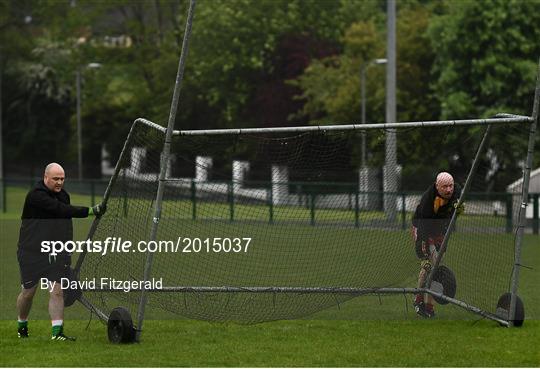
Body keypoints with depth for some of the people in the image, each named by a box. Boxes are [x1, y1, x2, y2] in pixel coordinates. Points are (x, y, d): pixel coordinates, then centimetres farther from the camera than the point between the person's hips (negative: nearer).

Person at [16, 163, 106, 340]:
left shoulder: (63, 195, 10)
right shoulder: (36, 196, -15)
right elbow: (61, 210, -26)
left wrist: (67, 252, 25)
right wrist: (90, 211, -30)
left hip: (56, 254, 5)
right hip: (32, 252, -5)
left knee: (57, 291, -7)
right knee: (28, 292, 4)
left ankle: (57, 332, -8)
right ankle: (21, 325, 27)